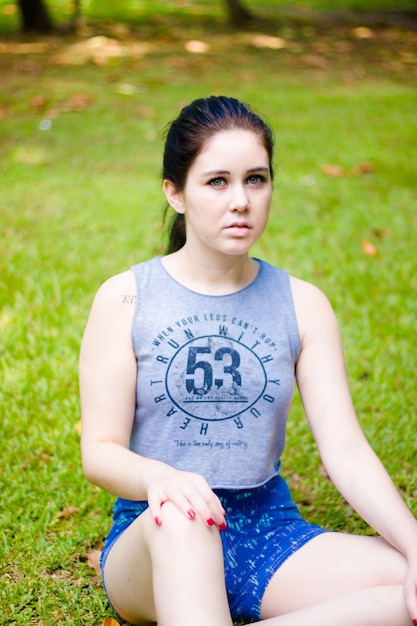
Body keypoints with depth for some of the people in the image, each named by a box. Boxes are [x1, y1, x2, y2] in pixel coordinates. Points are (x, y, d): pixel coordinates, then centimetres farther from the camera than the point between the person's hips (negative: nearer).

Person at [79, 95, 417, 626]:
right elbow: (101, 451, -7)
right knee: (179, 514, -39)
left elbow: (345, 448, -1)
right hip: (154, 542, -3)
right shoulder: (126, 299, -1)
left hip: (268, 529, 3)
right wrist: (156, 477, -31)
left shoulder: (302, 305, 6)